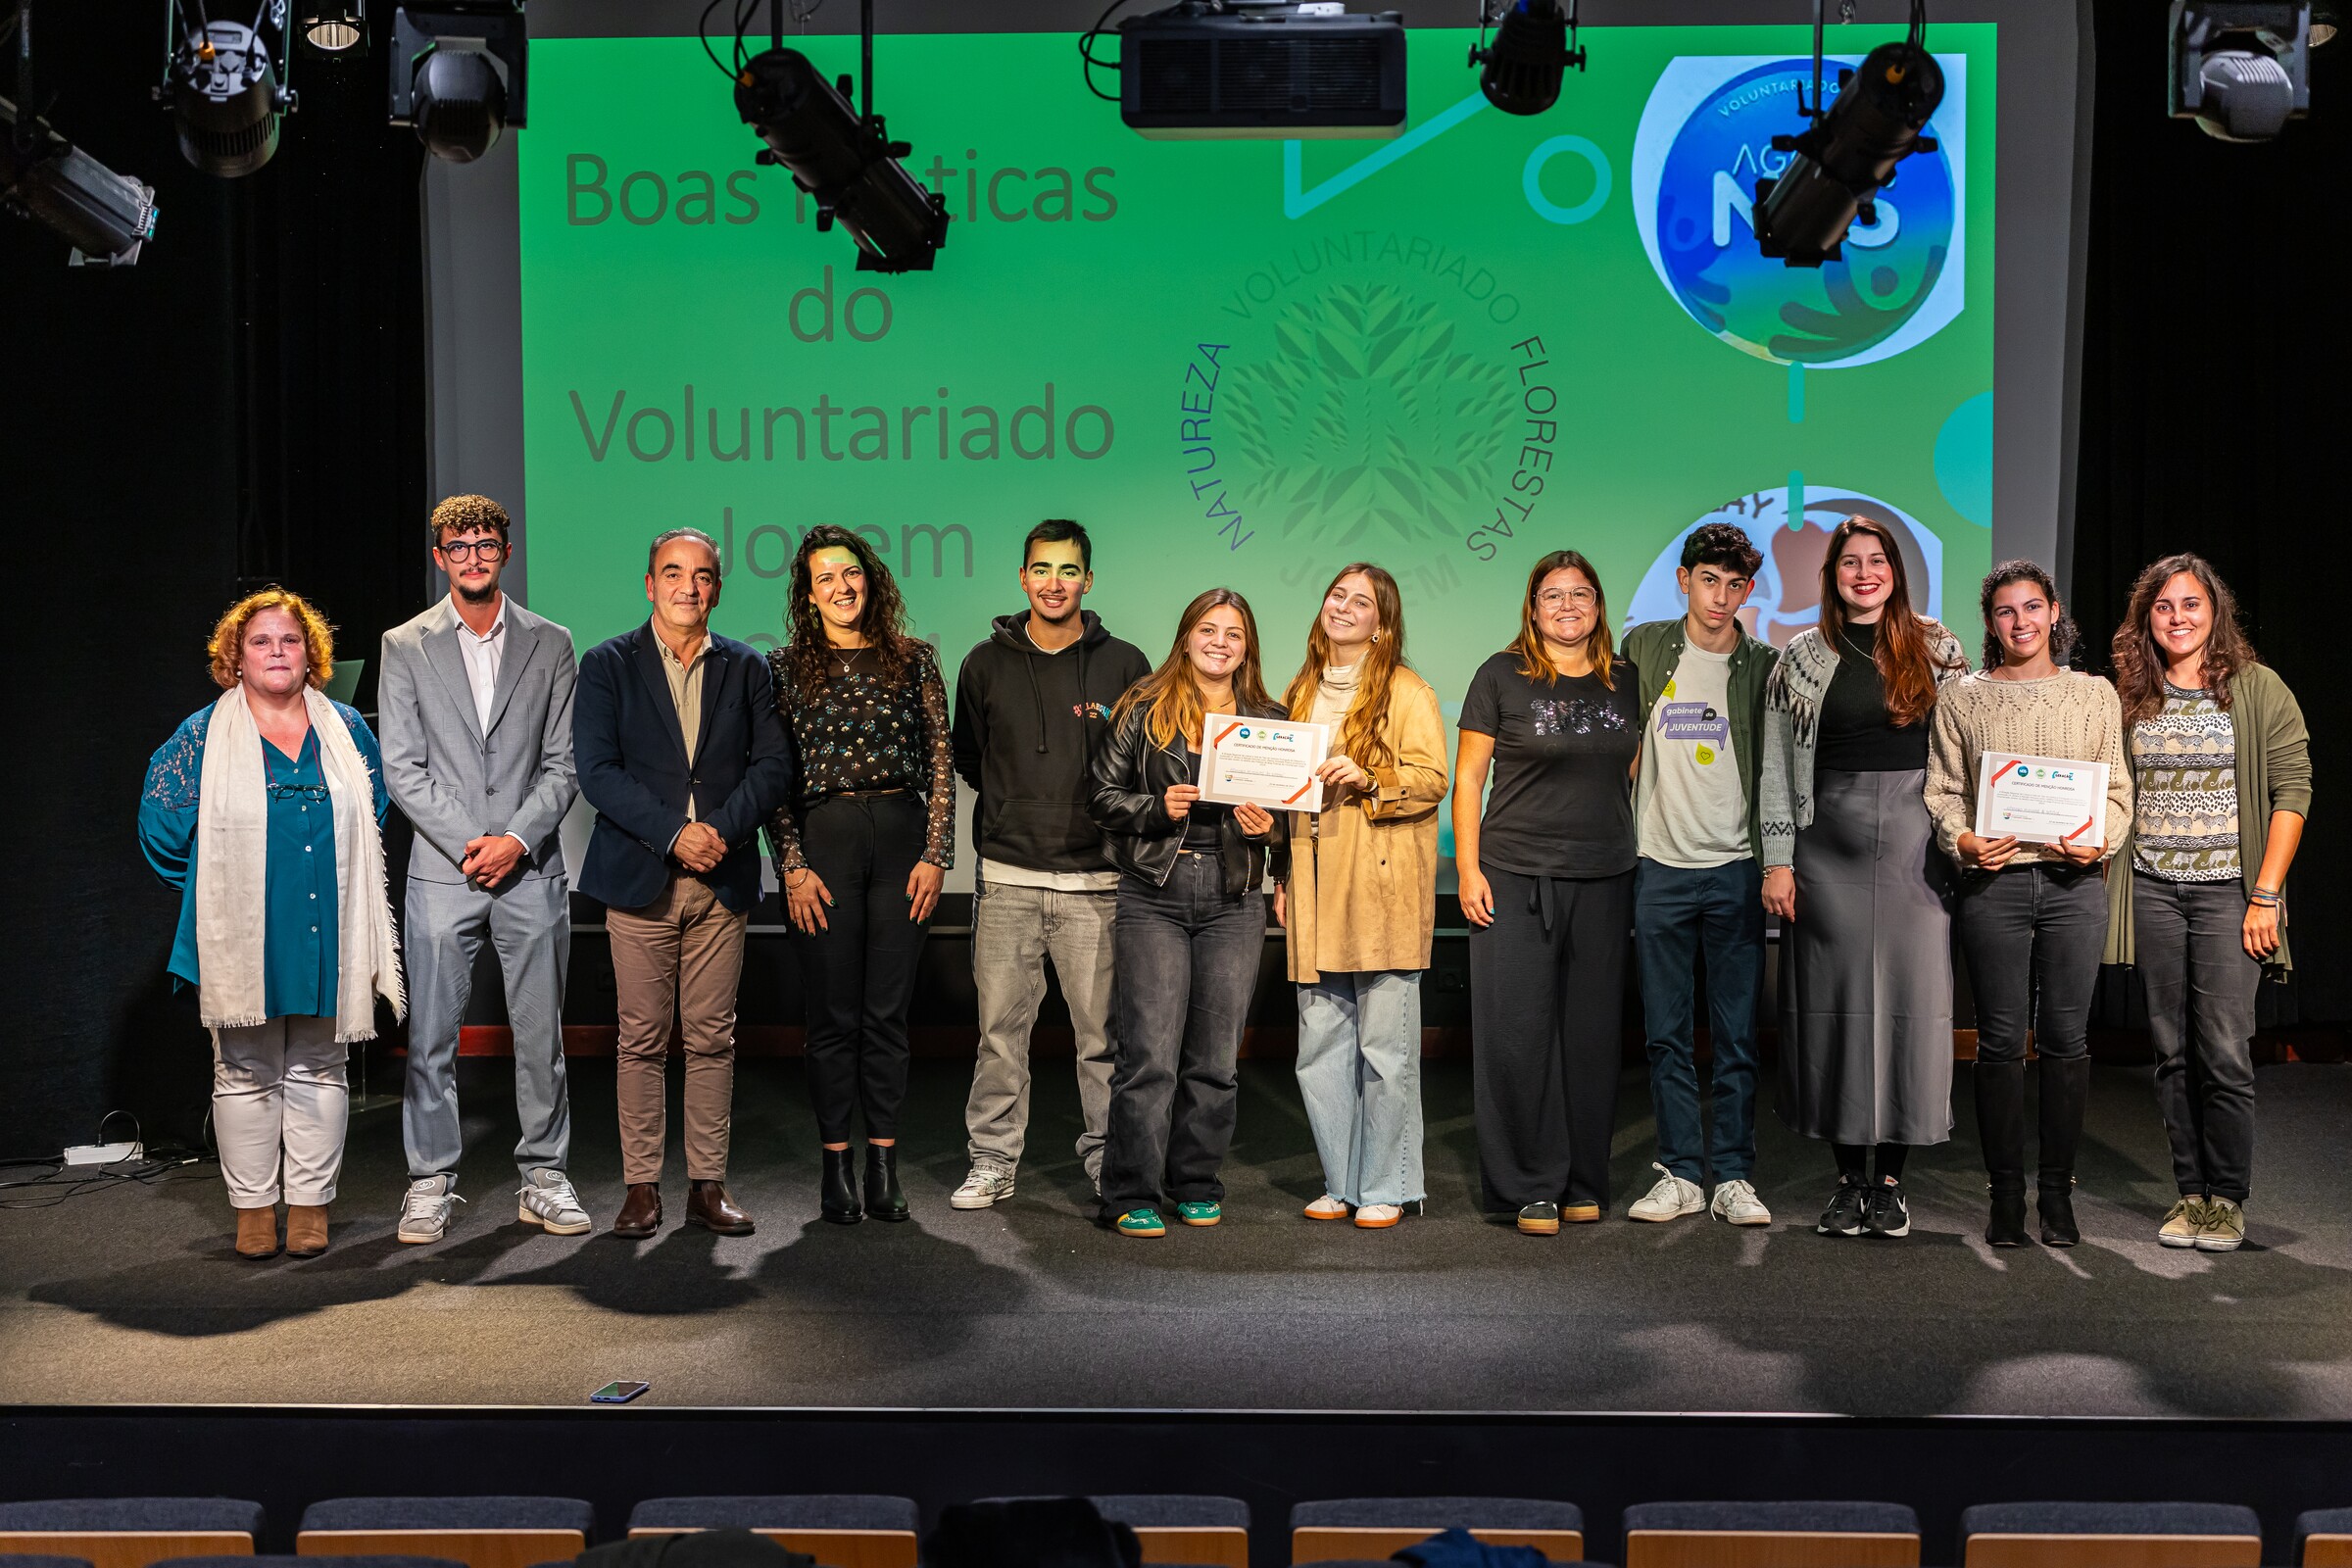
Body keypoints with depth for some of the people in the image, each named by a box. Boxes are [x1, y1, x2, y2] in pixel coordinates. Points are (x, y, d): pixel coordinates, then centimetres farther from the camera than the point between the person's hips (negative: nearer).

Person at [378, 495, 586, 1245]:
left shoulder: (550, 644, 8)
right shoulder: (406, 647, 6)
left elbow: (562, 764, 4)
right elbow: (402, 768, 1)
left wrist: (517, 839, -9)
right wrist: (470, 844, -9)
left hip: (531, 868, 1)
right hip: (442, 871, 0)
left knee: (541, 1035, 5)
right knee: (431, 1037, 2)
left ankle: (543, 1178, 16)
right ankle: (431, 1183, 14)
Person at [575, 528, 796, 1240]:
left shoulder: (746, 668, 10)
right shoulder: (608, 665, 4)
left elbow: (774, 765, 3)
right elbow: (596, 770, -6)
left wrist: (721, 828, -12)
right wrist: (674, 832, -15)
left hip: (722, 881, 2)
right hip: (640, 879, -2)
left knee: (713, 1039, 4)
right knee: (642, 1039, 2)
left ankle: (708, 1184, 12)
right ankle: (641, 1186, 11)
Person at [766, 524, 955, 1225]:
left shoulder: (915, 660, 9)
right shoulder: (786, 667, 6)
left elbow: (940, 763, 6)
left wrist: (936, 854, -1)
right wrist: (793, 865, -6)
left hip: (902, 835, 1)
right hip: (823, 836, -1)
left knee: (888, 1011, 5)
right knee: (833, 1014, 3)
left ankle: (884, 1166, 13)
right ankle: (836, 1164, 12)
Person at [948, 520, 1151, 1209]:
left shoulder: (1124, 665, 4)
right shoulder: (987, 664, 7)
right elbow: (967, 756, 18)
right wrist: (1016, 812, 11)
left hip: (1097, 880, -1)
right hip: (1008, 877, 1)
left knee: (1103, 1030, 3)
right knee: (1000, 1029, 4)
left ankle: (1106, 1154, 15)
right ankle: (993, 1159, 15)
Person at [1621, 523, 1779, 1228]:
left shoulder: (1763, 666, 4)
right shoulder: (1642, 648, 5)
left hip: (1736, 869, -1)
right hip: (1660, 867, 1)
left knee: (1736, 1033, 3)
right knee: (1666, 1033, 5)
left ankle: (1732, 1177, 13)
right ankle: (1680, 1173, 14)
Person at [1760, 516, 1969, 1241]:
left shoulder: (1936, 648, 8)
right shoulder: (1803, 655, 7)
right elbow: (1778, 764, 6)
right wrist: (1777, 860, -1)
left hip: (1916, 844, 0)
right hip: (1829, 846, 0)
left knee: (1912, 998, -1)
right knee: (1836, 1001, 2)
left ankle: (1891, 1177, 10)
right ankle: (1848, 1175, 13)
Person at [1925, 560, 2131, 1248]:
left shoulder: (2095, 694, 11)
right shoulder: (1962, 699, 8)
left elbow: (2118, 789, 10)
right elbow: (1942, 790, 6)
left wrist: (2100, 838, -8)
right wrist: (1963, 841, -12)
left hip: (2074, 884, 1)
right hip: (1993, 883, -1)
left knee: (2067, 1039, 3)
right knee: (2001, 1041, 0)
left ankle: (2057, 1191, 15)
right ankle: (2006, 1194, 10)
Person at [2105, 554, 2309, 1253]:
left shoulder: (2258, 688, 1)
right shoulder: (2130, 697, 10)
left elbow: (2293, 790, -3)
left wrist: (2267, 894, -9)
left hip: (2228, 889, -3)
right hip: (2152, 892, 3)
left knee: (2224, 1051, -7)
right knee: (2172, 1051, 6)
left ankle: (2227, 1199, 8)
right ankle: (2190, 1191, 16)